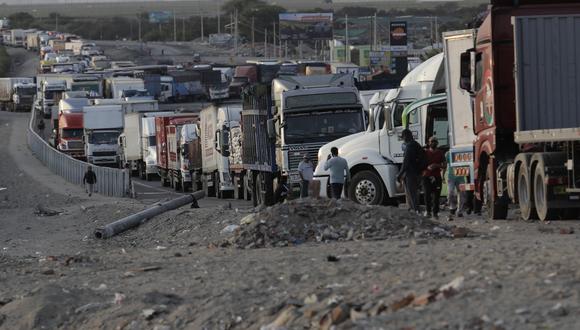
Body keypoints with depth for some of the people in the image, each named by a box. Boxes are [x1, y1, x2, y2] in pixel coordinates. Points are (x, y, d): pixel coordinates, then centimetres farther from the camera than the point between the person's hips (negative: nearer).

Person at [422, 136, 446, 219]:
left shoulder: (440, 153, 10)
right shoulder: (425, 152, 7)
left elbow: (444, 165, 10)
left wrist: (437, 166, -10)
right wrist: (427, 167, -13)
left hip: (437, 177, 1)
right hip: (427, 177, -1)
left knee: (436, 195, -3)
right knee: (427, 194, -12)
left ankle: (435, 212, 3)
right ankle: (428, 210, -1)